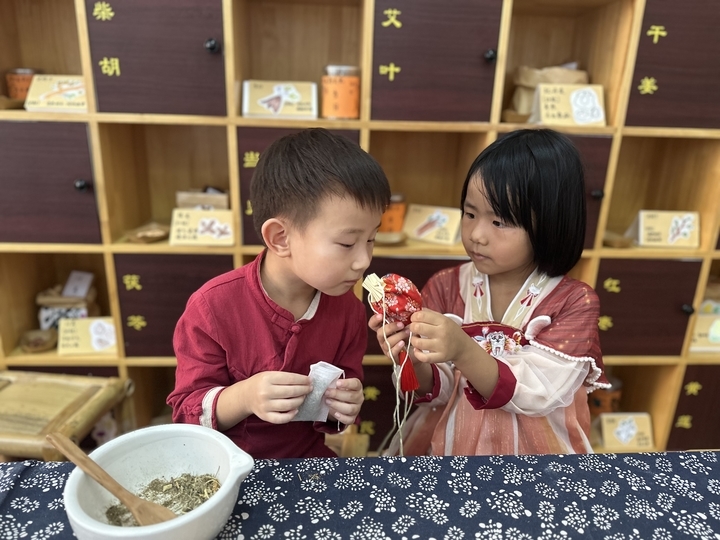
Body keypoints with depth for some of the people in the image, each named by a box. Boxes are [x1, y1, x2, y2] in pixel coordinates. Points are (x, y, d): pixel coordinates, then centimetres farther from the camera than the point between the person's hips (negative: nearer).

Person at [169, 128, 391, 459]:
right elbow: (186, 411, -10)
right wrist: (243, 397, -28)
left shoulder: (347, 309, -8)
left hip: (307, 464, 1)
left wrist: (341, 407, -17)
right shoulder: (213, 307, -19)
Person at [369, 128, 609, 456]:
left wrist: (464, 352, -31)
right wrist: (412, 359, -24)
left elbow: (535, 395, -17)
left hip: (531, 452, -1)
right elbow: (435, 391, -5)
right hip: (446, 445, 1)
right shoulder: (445, 287, -5)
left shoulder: (575, 304, -9)